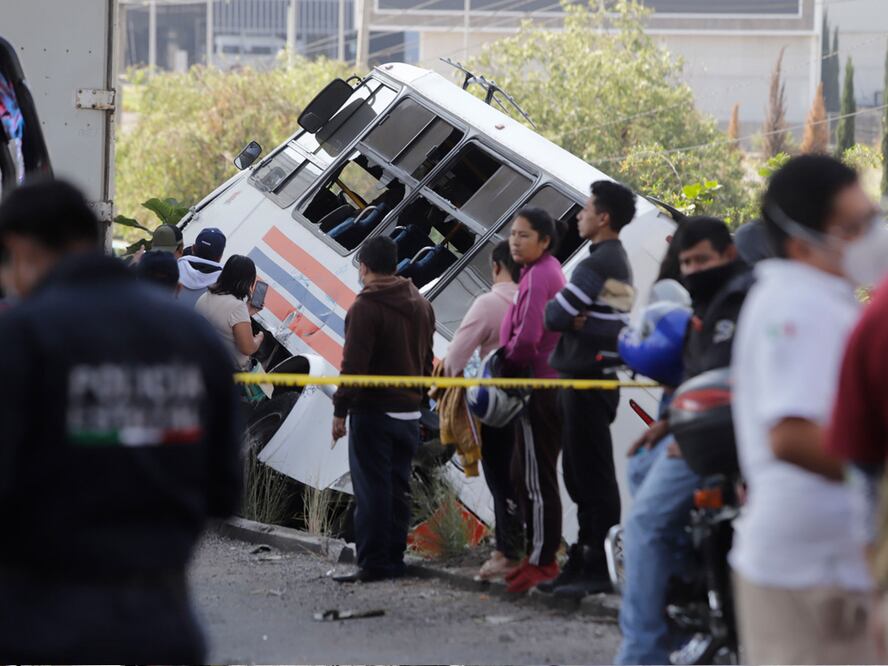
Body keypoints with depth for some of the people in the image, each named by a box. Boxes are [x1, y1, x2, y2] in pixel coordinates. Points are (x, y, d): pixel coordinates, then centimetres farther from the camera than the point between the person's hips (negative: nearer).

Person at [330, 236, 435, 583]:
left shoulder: (365, 307, -13)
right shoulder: (421, 306, 12)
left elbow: (354, 364, -16)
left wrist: (340, 410, -12)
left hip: (373, 411, -7)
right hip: (409, 412, 7)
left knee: (371, 489, -5)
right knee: (398, 487, 12)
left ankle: (372, 563, -7)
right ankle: (394, 560, 14)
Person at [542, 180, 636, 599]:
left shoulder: (595, 265, -16)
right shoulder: (620, 263, 18)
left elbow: (555, 316, -18)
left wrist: (567, 320, 3)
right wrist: (577, 321, -4)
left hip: (586, 379, -10)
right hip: (598, 378, 10)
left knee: (592, 477, -8)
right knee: (582, 475, 13)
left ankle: (599, 568, -8)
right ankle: (583, 562, 17)